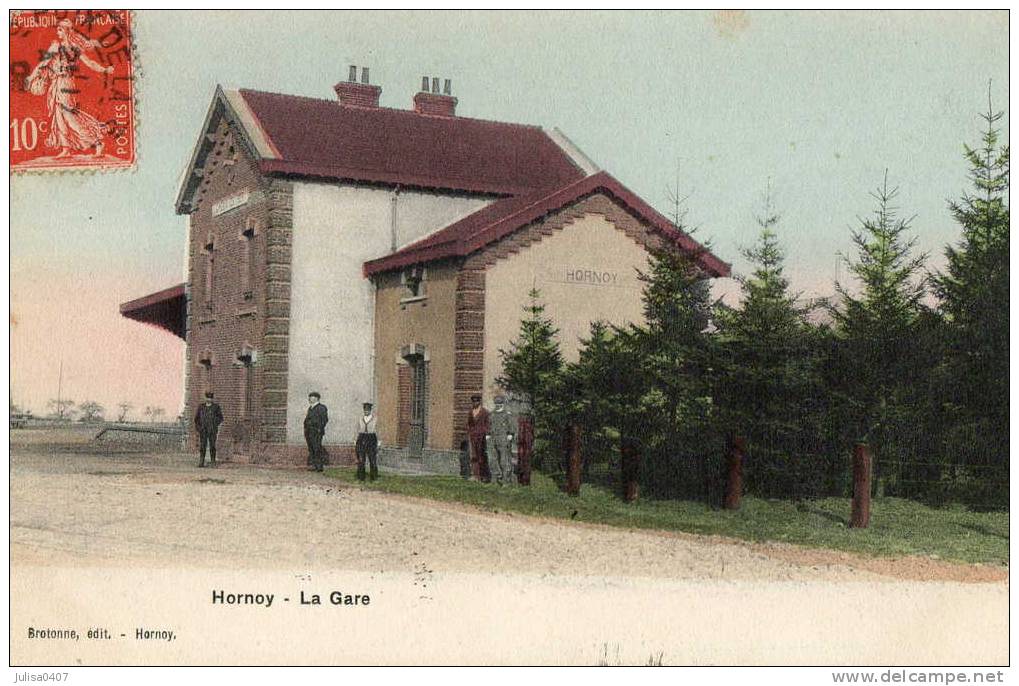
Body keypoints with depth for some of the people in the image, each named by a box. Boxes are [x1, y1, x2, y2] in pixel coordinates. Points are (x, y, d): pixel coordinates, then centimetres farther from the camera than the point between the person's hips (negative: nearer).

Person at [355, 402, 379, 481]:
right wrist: (356, 442, 8)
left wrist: (378, 443, 0)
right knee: (361, 459, 0)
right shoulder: (360, 419, 10)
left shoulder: (375, 419, 3)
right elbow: (358, 431, 13)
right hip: (361, 439, 2)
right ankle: (361, 477, 7)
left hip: (371, 439, -2)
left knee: (372, 459, -3)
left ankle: (373, 477, 5)